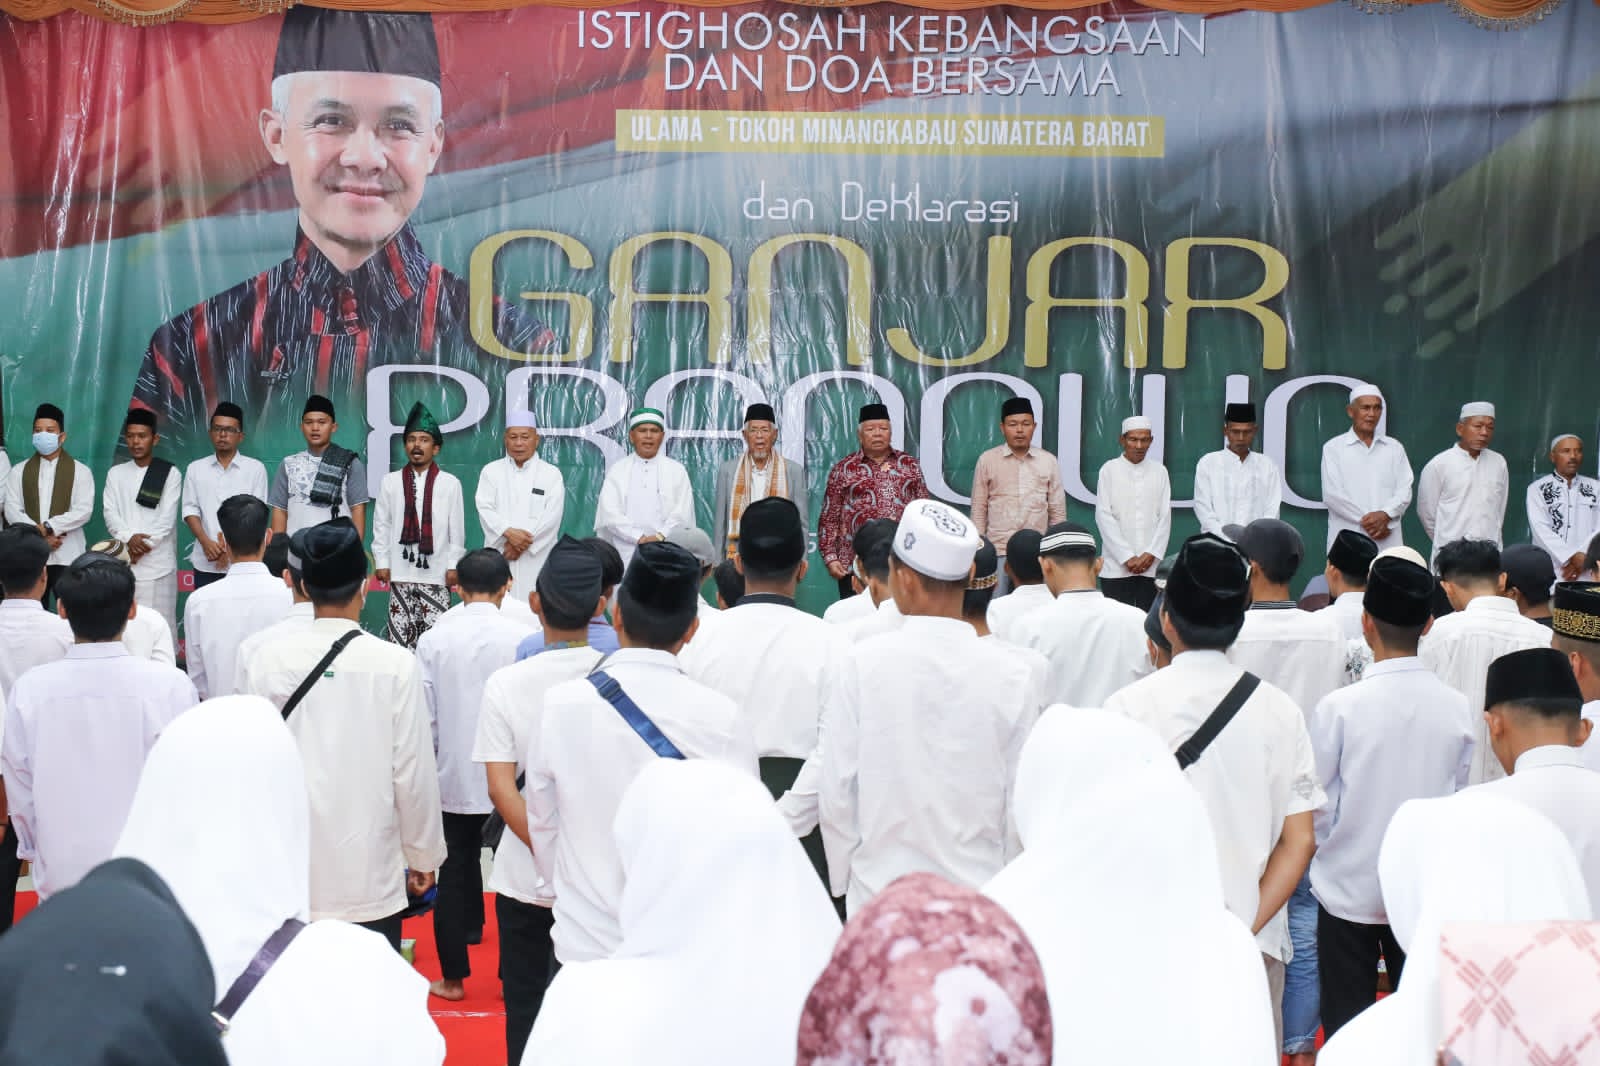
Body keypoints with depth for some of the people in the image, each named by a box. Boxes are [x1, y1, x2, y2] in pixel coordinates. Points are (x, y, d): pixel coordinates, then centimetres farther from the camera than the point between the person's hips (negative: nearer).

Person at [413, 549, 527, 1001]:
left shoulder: (434, 639, -7)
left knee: (455, 874, 11)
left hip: (454, 776, 1)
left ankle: (453, 976, 18)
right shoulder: (522, 638, -11)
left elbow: (425, 715, -3)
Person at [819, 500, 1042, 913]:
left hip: (881, 894, -1)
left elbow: (836, 793, -7)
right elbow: (1021, 799, -2)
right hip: (978, 891, 1)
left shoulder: (860, 665, -11)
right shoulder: (1013, 676, -8)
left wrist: (841, 881, 7)